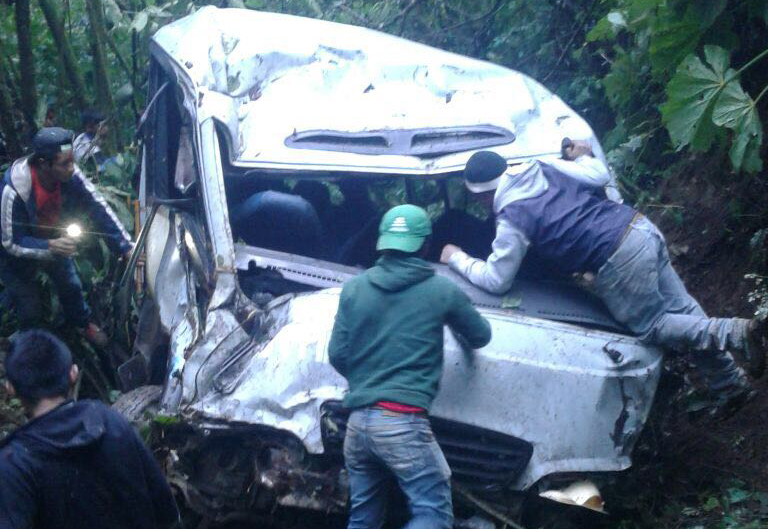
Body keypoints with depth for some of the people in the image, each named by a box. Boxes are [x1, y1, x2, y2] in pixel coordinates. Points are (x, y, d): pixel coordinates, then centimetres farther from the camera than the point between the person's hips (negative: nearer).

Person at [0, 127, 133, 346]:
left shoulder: (69, 175, -29)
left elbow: (98, 209, -22)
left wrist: (126, 247, -28)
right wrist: (50, 246, -46)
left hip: (51, 239, 4)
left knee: (71, 286, 19)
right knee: (30, 310, 4)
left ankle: (83, 323, 50)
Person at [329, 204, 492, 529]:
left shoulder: (354, 289, 8)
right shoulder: (441, 291, 1)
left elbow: (337, 355, 9)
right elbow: (481, 337, 16)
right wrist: (453, 319, 38)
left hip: (358, 422, 5)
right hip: (402, 422, -5)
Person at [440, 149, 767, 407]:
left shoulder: (511, 220, -7)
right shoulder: (545, 170, 12)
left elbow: (495, 281, 0)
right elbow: (599, 175, 21)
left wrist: (457, 259, 15)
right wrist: (583, 156, 41)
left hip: (618, 262, -8)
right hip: (641, 229, 8)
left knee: (651, 325, 8)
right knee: (682, 310, 14)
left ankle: (736, 333, -10)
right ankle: (731, 387, 20)